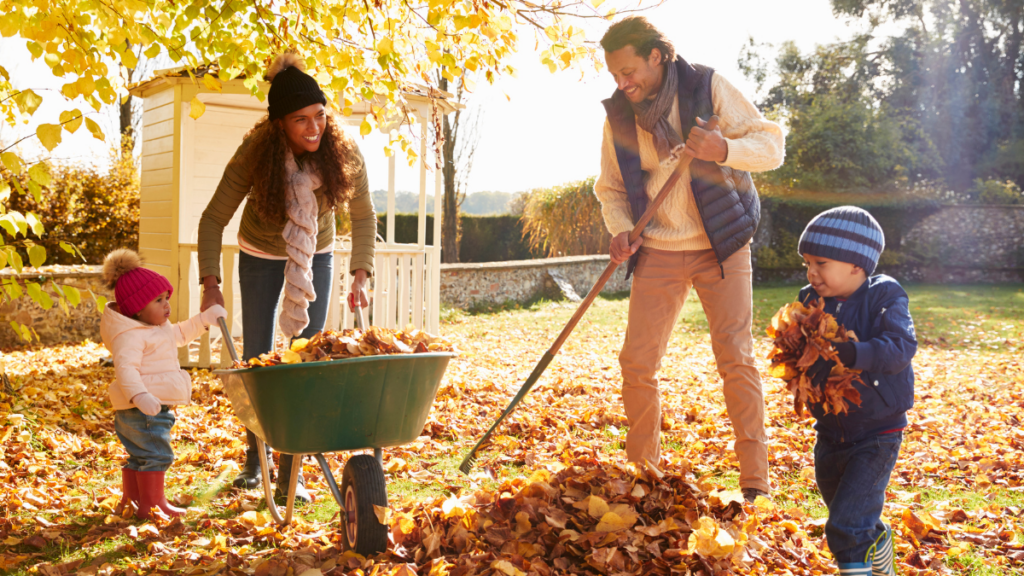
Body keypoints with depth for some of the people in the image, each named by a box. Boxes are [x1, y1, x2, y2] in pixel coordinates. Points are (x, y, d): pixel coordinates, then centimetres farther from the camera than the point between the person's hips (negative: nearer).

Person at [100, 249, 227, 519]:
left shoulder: (158, 328, 16)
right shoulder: (130, 335, -19)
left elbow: (180, 334, 34)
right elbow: (125, 367, -31)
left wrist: (205, 319, 26)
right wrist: (139, 395, -44)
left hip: (156, 407, 11)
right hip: (142, 410, -11)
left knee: (139, 456, 19)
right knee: (156, 455, -9)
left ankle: (130, 500, 30)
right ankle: (152, 504, -3)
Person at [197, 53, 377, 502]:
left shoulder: (343, 153, -25)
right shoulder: (255, 154, -30)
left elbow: (363, 216, -9)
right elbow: (214, 219, -22)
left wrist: (360, 274, -17)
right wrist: (211, 284, -29)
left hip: (316, 256, 1)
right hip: (260, 255, -1)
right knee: (257, 360, 6)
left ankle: (291, 473, 2)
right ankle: (255, 459, 25)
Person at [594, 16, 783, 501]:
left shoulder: (708, 87, -8)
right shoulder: (617, 114, 1)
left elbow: (771, 144, -9)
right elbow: (611, 187, 11)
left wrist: (725, 149, -29)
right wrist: (620, 228, -9)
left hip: (720, 245, -3)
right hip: (657, 252, 3)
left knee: (736, 359, -7)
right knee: (636, 362, -1)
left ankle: (755, 484, 3)